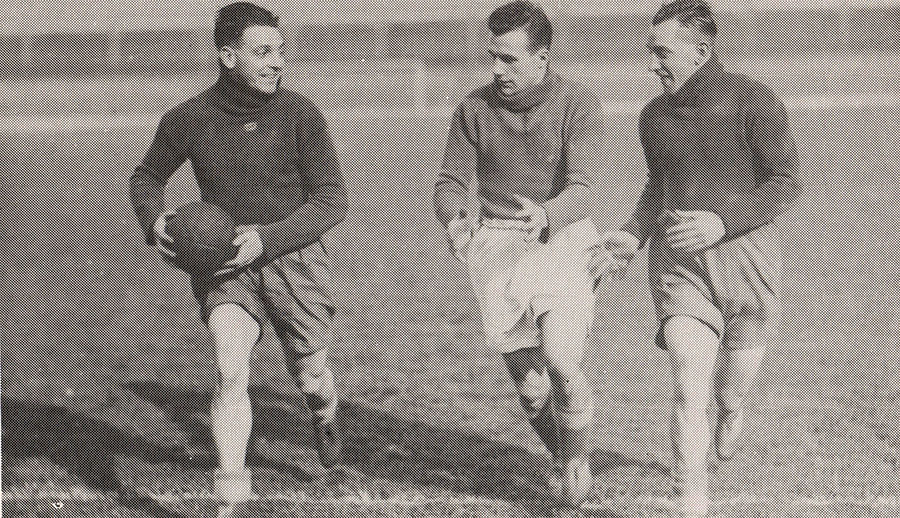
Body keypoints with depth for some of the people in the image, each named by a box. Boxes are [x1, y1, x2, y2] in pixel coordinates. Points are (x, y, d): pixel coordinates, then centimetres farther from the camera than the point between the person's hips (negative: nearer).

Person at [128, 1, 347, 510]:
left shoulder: (300, 114, -10)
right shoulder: (188, 120, -5)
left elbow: (332, 200, -7)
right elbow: (146, 177, 14)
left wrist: (265, 238, -18)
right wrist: (154, 221, -8)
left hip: (294, 258, 0)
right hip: (225, 265, 0)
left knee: (311, 377, 12)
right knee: (231, 371, -20)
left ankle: (325, 415, 51)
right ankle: (231, 496, -17)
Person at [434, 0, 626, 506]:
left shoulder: (579, 104, -6)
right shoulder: (475, 108, 2)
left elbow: (581, 189, -16)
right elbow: (451, 182, 5)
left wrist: (545, 216, -38)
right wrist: (455, 219, -20)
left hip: (562, 241, -2)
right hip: (499, 248, 2)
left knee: (560, 361, -21)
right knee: (530, 388, -1)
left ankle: (578, 455, 9)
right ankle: (562, 461, 30)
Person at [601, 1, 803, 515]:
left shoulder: (754, 102, -9)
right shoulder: (655, 116, 7)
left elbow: (787, 182, -7)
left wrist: (723, 221, -19)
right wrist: (634, 235, 6)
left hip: (747, 255, -2)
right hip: (679, 263, 2)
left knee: (731, 391, 11)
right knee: (690, 392, -11)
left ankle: (731, 411, 49)